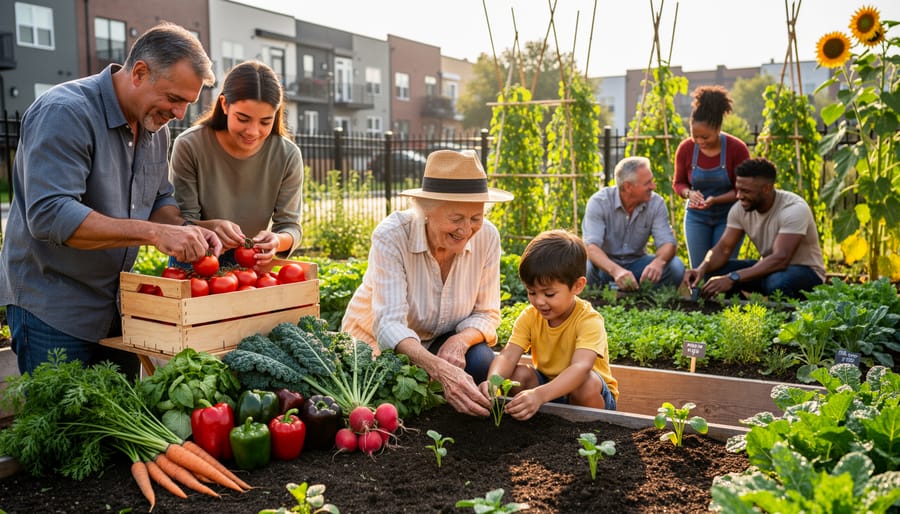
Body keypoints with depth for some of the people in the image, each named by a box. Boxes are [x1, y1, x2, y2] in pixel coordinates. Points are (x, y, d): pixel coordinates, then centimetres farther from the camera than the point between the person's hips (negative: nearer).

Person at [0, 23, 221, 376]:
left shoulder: (155, 126, 5)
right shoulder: (66, 113, -20)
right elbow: (49, 215, -29)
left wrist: (185, 233, -9)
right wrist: (152, 232, -33)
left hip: (118, 305, 8)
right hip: (52, 310, -7)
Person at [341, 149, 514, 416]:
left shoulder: (486, 236, -17)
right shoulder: (391, 236, -28)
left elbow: (486, 314, -9)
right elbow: (389, 324, -37)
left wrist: (461, 340, -33)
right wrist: (440, 369, -55)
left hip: (441, 341, 3)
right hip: (379, 342, -2)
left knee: (481, 362, -27)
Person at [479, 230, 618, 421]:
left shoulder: (589, 320, -26)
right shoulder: (530, 316, -10)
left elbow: (581, 367, -41)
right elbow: (508, 356, -21)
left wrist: (540, 395, -58)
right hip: (546, 384, 4)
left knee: (588, 382, -35)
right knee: (519, 374, -23)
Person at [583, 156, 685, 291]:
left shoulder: (656, 203, -9)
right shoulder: (598, 202, -19)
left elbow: (667, 242, -16)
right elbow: (591, 246, -31)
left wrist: (658, 262, -42)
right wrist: (615, 270, -52)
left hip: (637, 263, 3)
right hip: (605, 264, -3)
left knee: (675, 267, -22)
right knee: (587, 269, -36)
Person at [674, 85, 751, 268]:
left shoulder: (737, 149, -17)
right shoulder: (685, 149, -11)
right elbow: (678, 183, 2)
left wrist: (715, 200, -28)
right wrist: (689, 193, -21)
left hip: (728, 216, -2)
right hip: (696, 216, 2)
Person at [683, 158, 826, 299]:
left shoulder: (794, 209, -27)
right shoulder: (740, 208, -9)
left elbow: (780, 259, -37)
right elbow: (723, 248, -10)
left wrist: (733, 278, -45)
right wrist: (702, 268, -33)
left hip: (806, 270, -5)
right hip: (769, 268, 6)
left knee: (777, 283, -39)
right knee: (715, 272, -14)